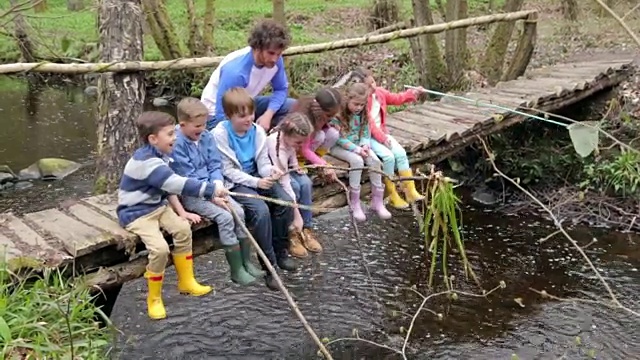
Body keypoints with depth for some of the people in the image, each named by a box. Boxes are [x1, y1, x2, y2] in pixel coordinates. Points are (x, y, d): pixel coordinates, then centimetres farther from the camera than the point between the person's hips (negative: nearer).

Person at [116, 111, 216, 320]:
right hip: (136, 212, -9)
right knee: (160, 248, -24)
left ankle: (186, 282, 12)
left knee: (183, 228, -5)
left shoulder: (160, 156, 4)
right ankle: (154, 299, -2)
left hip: (157, 206, 9)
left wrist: (181, 212, 3)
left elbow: (169, 186, 13)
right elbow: (177, 184, -35)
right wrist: (211, 189, -32)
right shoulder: (146, 161, -28)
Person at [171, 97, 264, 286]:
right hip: (190, 195, -7)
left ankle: (246, 262, 2)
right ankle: (236, 270, -11)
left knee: (239, 211, -10)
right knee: (225, 217, -21)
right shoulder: (177, 145, -17)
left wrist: (218, 185, -14)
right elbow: (188, 178, -19)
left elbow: (215, 165, 5)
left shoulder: (206, 137, 4)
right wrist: (212, 196, -22)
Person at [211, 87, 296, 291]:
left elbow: (262, 162, 4)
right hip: (235, 183, -5)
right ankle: (269, 265, -15)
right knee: (261, 210, -29)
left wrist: (270, 171, -21)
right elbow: (228, 171, -15)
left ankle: (280, 252, 4)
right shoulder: (220, 134, -15)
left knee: (286, 201, -16)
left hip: (257, 177, 6)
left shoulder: (257, 131, 0)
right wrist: (256, 182, -24)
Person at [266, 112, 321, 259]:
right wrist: (296, 216, -37)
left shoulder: (288, 136, -19)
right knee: (294, 186, -29)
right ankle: (291, 234, -15)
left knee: (306, 183, -20)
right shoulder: (276, 146, -38)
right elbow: (284, 183, -38)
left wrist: (296, 166, -11)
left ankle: (306, 229, -9)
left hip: (284, 168, 6)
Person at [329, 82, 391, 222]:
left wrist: (365, 145, -16)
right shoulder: (338, 114, -20)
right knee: (357, 161, -33)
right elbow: (339, 138, -20)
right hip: (339, 146, -6)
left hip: (358, 144, 6)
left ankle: (377, 200, -10)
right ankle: (355, 203, -22)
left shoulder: (362, 113, 0)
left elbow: (366, 132, 5)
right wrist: (356, 149, -25)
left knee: (375, 160, -19)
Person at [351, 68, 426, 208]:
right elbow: (368, 124, -23)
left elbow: (396, 99, 15)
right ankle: (392, 196, -12)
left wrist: (412, 94, 0)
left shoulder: (379, 92, 1)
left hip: (382, 132, 8)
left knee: (401, 153, -10)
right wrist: (383, 139, -23)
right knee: (388, 156, -25)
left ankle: (410, 191, -6)